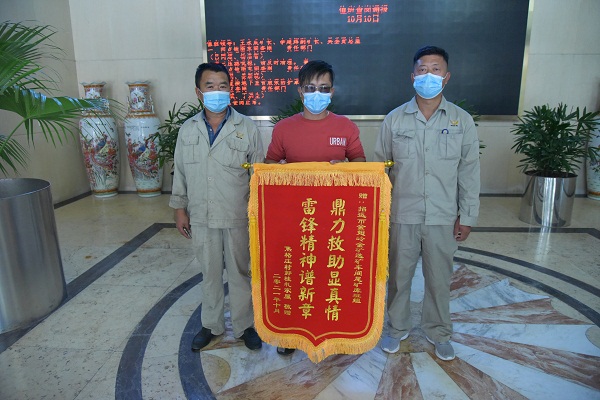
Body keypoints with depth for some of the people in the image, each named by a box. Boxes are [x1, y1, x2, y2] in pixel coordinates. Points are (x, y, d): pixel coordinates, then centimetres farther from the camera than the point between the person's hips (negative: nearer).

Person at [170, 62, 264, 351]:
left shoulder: (247, 127, -6)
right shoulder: (188, 130, 3)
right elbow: (180, 173, 9)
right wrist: (179, 209, 7)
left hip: (238, 217, -2)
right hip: (201, 217, 3)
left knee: (241, 272, 11)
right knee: (209, 273, 17)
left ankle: (244, 325, 30)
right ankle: (211, 324, 36)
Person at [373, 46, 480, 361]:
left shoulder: (462, 121, -1)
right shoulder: (394, 119, -1)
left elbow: (469, 172, 2)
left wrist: (467, 216, 0)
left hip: (443, 217, 0)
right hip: (402, 215, 0)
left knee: (439, 278, 13)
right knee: (398, 275, 13)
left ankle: (438, 332, 36)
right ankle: (397, 328, 35)